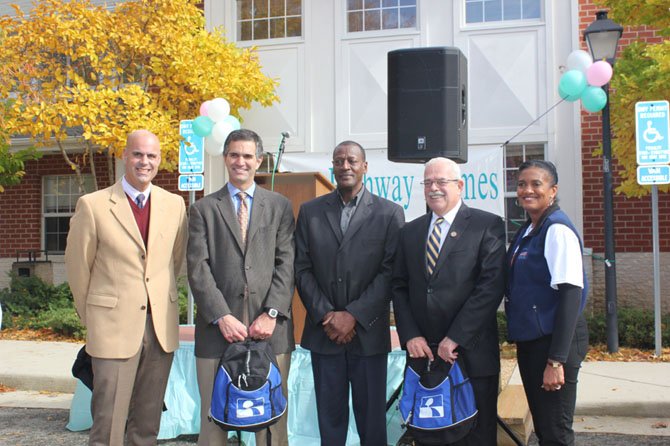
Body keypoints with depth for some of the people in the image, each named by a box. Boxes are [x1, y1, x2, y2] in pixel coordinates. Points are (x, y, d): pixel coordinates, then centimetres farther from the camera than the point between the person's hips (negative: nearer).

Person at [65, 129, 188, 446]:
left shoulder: (175, 204, 4)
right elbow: (77, 265, 3)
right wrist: (93, 317, 11)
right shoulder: (93, 205, -6)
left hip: (161, 327, 4)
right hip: (114, 326, -3)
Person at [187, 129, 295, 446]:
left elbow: (286, 264, 3)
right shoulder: (204, 208, 10)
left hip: (270, 328, 0)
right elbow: (198, 268, 0)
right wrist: (222, 317, -10)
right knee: (214, 418, 5)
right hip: (218, 328, 0)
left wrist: (272, 313, -8)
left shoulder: (280, 206, 12)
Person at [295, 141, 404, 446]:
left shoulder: (390, 213, 1)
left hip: (368, 332, -1)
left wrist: (354, 315, -12)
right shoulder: (310, 211, 8)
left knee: (371, 416, 6)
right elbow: (302, 270, 4)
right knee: (329, 415, 9)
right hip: (324, 332, 2)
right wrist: (326, 315, -8)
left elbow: (390, 272, -5)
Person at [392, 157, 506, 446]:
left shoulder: (488, 225, -2)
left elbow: (491, 286, -11)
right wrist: (410, 336, -4)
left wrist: (456, 338, -15)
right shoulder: (410, 232, 14)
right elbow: (399, 288, 11)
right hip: (423, 352, 4)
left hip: (471, 353, -4)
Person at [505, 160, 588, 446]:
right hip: (529, 340, 8)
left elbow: (571, 294, -20)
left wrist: (556, 360, -23)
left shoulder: (557, 230, -14)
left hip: (554, 341, -8)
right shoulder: (526, 230, 12)